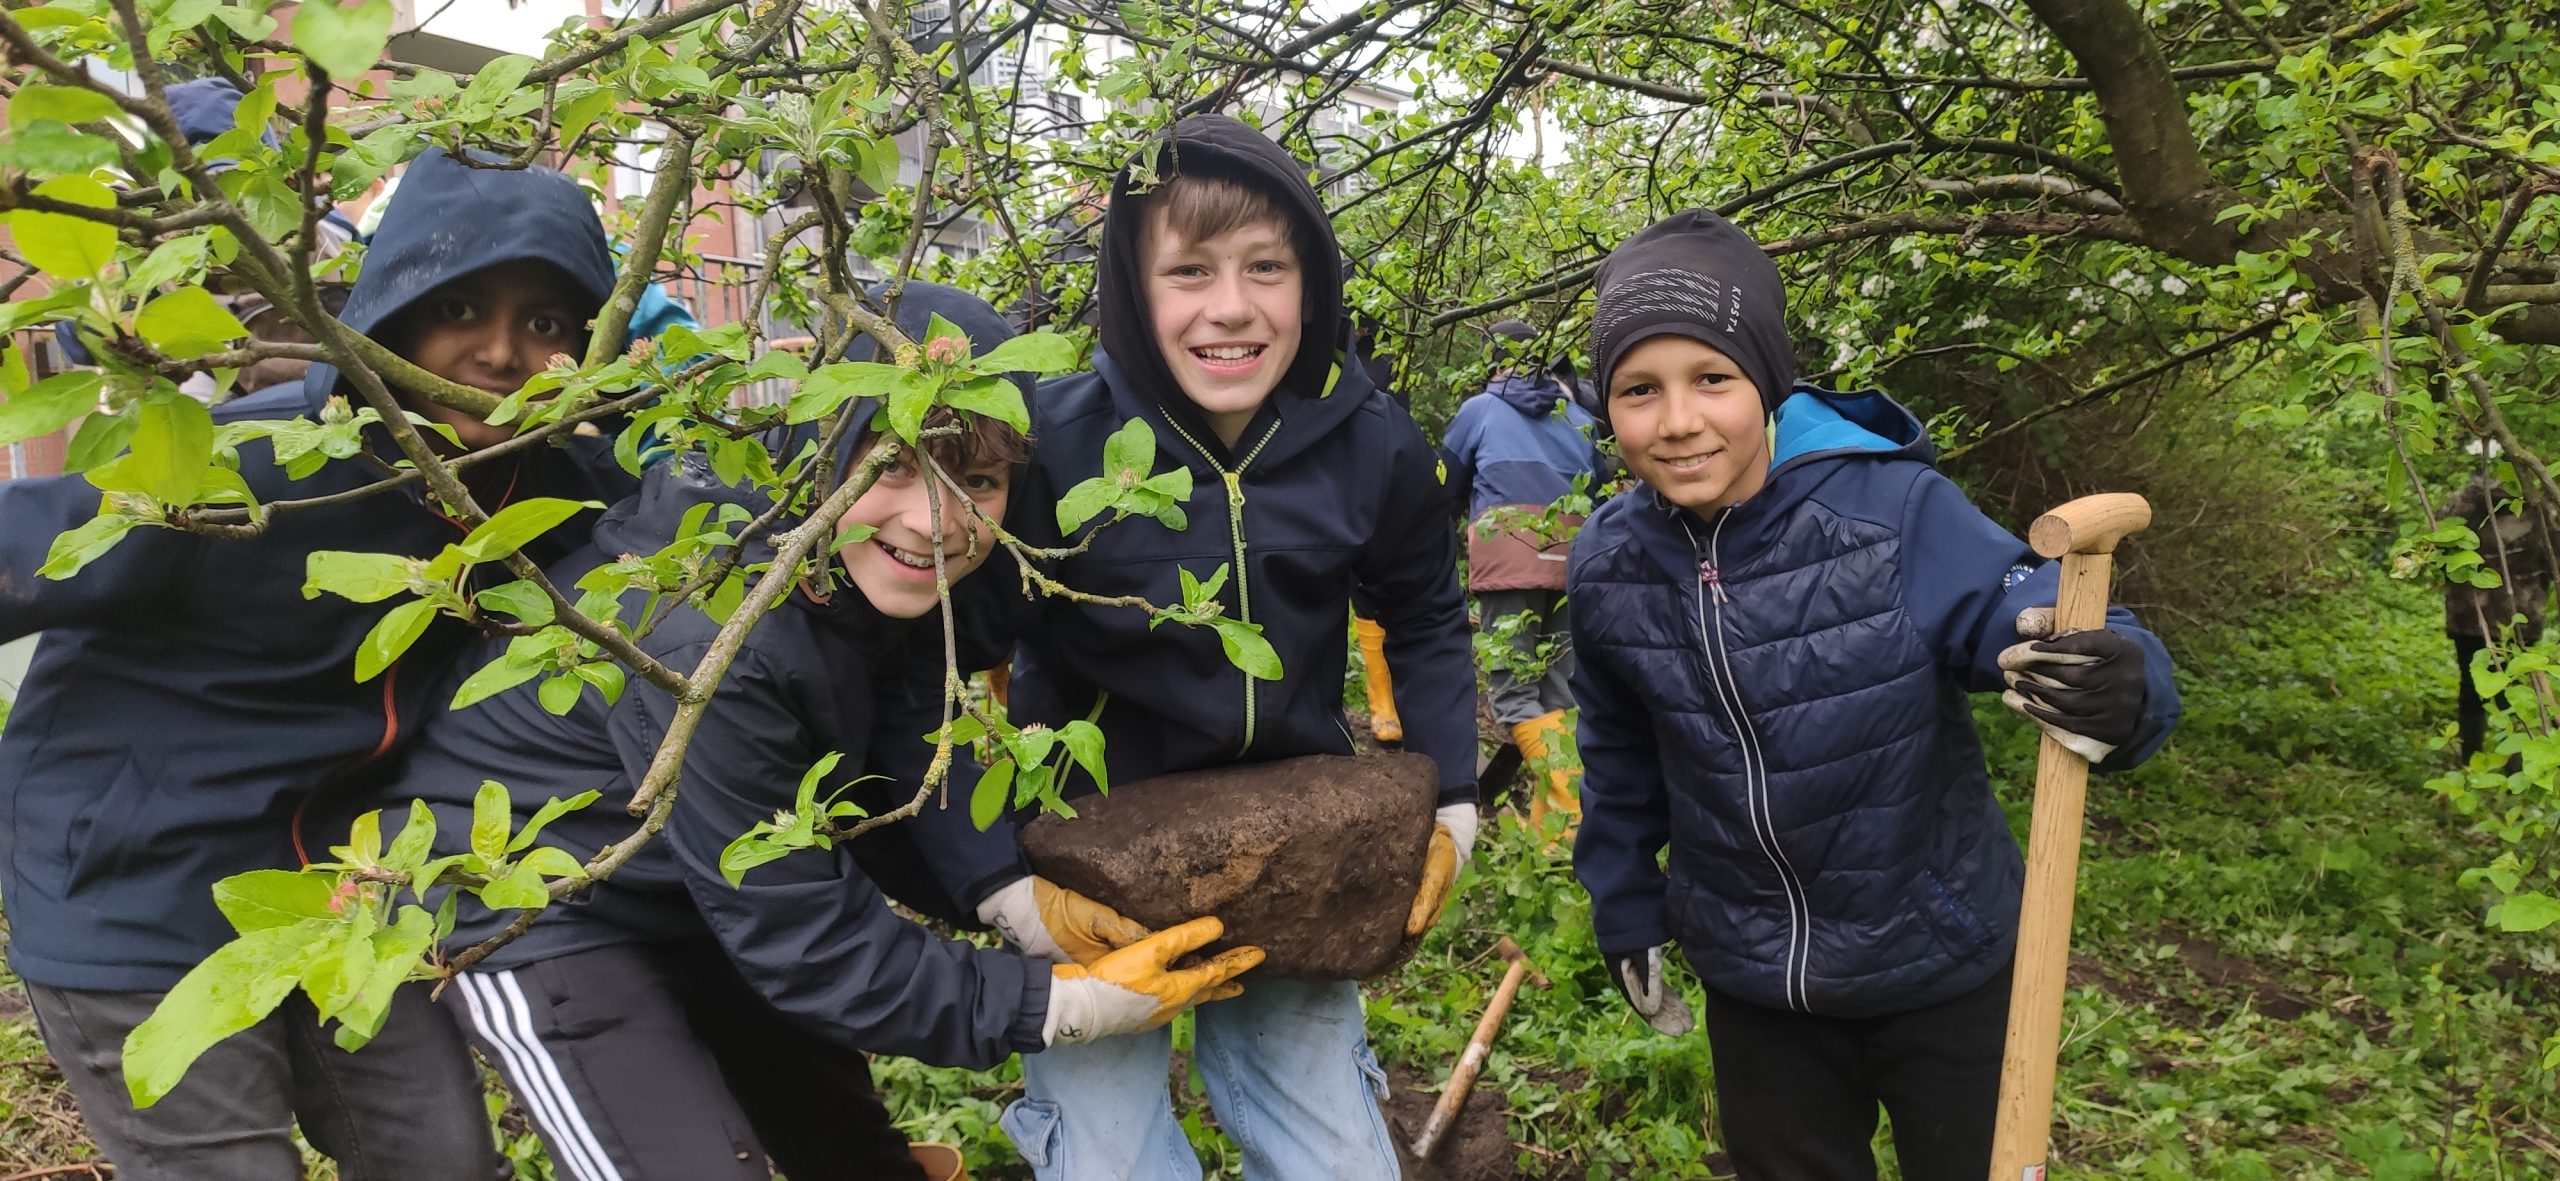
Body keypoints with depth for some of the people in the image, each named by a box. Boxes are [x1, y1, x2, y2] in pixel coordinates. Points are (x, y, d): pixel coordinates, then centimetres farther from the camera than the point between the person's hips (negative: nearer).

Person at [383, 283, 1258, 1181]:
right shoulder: (707, 643, -37)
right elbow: (804, 941, -31)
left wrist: (1022, 895, -33)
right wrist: (1064, 1007, -31)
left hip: (714, 891, 8)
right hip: (535, 902, -7)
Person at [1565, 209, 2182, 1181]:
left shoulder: (1899, 513, -23)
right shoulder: (1607, 564, -10)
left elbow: (2057, 639, -25)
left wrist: (2121, 690, -48)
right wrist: (1627, 914, 13)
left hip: (1941, 965, -2)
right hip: (1752, 984, 3)